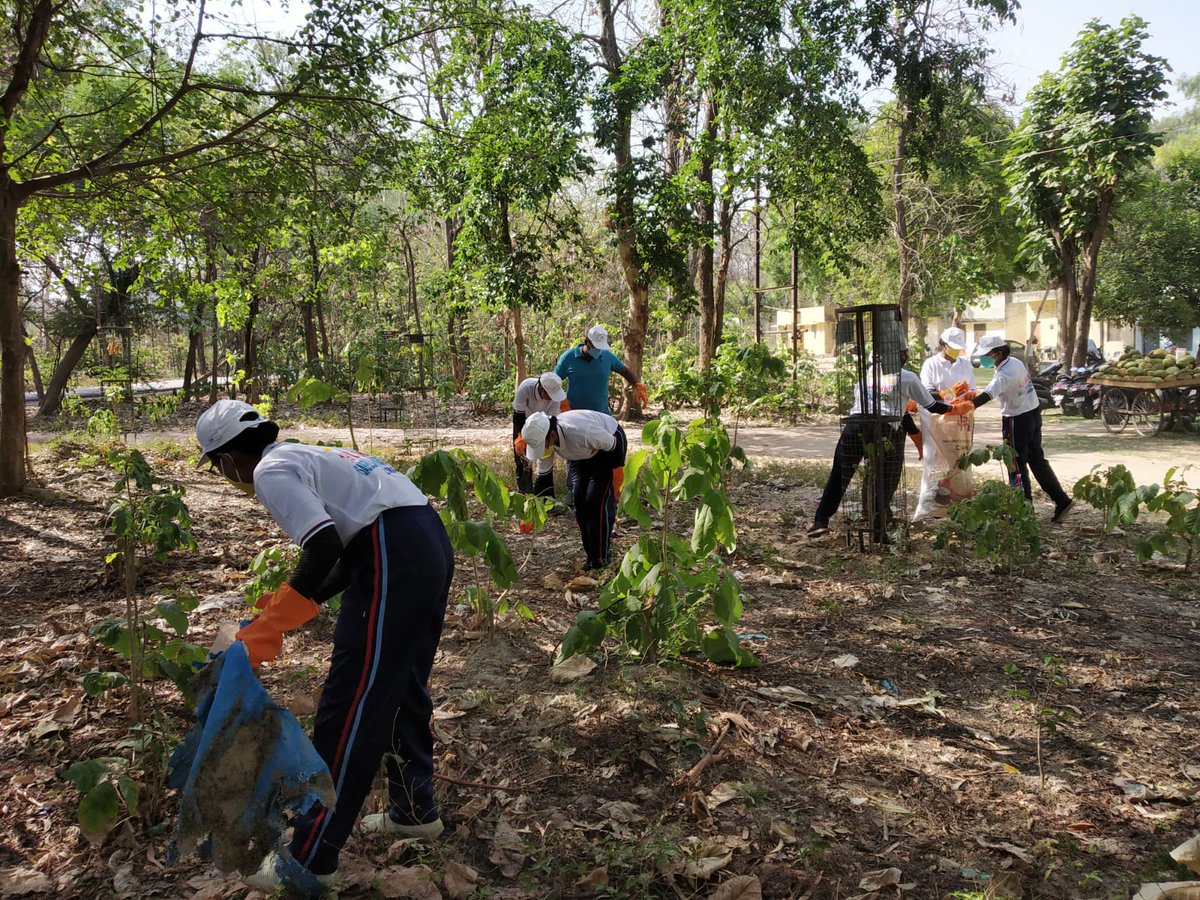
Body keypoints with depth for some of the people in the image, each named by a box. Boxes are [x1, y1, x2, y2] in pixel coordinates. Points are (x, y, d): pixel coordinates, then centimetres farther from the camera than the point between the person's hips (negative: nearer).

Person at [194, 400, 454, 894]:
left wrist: (266, 629, -12)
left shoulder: (271, 470, -2)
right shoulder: (305, 457, 26)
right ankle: (415, 810, 39)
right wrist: (288, 604, 25)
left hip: (394, 559, -10)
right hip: (429, 541, 10)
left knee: (349, 706, -1)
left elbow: (323, 547, -18)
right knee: (402, 687, 23)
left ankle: (309, 862, 11)